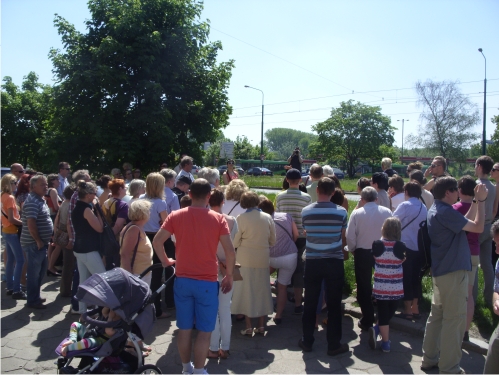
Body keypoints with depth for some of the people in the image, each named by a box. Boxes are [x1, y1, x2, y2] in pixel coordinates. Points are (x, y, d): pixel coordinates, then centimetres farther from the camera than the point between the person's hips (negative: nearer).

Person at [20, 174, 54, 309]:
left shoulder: (40, 200, 14)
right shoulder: (32, 202, -19)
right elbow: (31, 223, -26)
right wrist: (38, 241, -20)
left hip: (41, 243, 10)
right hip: (34, 244, -10)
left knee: (41, 271, 18)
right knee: (34, 272, -1)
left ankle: (36, 296, 30)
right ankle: (32, 301, 9)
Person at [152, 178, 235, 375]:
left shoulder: (176, 216, -1)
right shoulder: (218, 219, -7)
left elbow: (157, 241, -4)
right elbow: (230, 251, -10)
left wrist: (165, 261, 12)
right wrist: (229, 276, 3)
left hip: (182, 280, 3)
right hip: (207, 282, -3)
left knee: (184, 328, 16)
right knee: (204, 331, 8)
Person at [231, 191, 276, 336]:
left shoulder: (241, 218, -11)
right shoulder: (267, 217, -2)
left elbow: (235, 242, -9)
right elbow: (273, 241, 5)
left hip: (245, 259, -3)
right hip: (263, 258, 3)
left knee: (246, 291, 6)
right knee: (262, 290, 12)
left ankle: (248, 327, 8)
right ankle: (261, 325, 18)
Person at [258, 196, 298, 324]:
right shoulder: (286, 216, 1)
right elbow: (296, 235, 9)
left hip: (273, 258, -2)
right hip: (290, 256, 2)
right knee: (282, 286, 11)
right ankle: (278, 315, 14)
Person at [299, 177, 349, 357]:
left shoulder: (306, 211, -5)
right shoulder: (341, 212, -8)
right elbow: (343, 238, 3)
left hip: (312, 261, 1)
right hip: (335, 262, -1)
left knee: (310, 303, 12)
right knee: (334, 305, 8)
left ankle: (307, 341, 23)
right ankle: (334, 345, 16)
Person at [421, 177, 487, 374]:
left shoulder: (435, 210, 12)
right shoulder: (445, 212, -20)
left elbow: (465, 223, 15)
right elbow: (478, 227, -17)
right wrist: (481, 201, -9)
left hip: (440, 270, 10)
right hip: (453, 271, -10)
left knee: (437, 315, 17)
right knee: (454, 319, 0)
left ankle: (429, 359, 27)